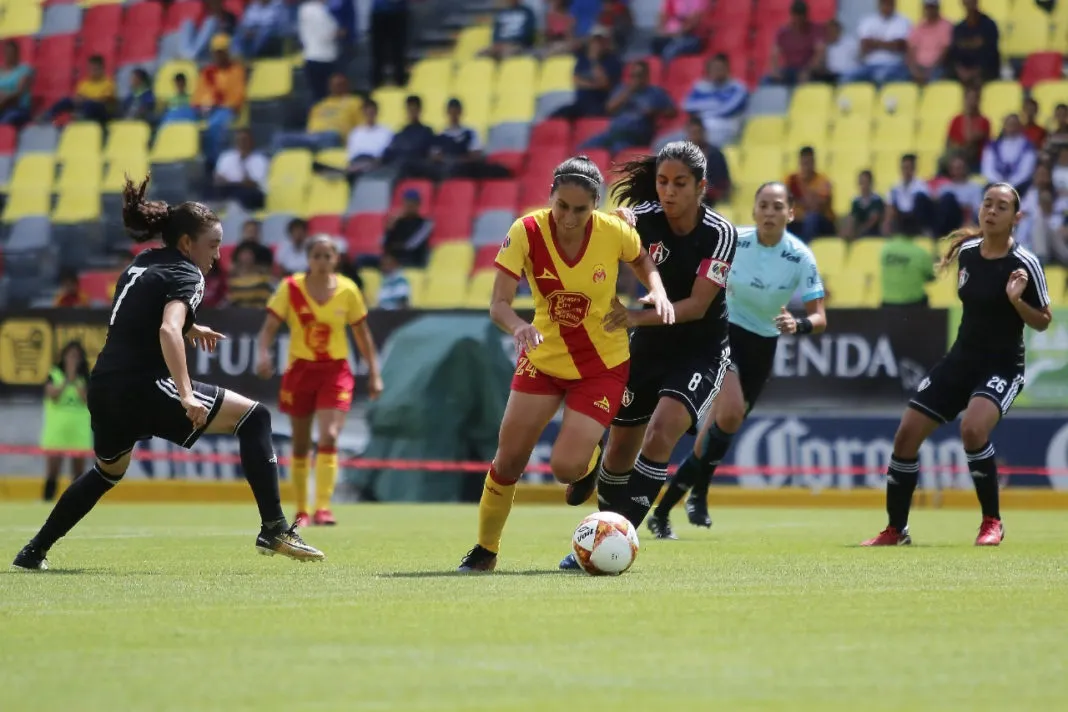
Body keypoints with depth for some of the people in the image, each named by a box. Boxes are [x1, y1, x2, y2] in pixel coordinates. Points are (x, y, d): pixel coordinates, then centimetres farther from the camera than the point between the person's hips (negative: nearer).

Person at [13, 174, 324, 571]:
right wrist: (186, 396, -31)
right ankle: (274, 530, -16)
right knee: (253, 416, -6)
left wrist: (189, 330, 33)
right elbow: (168, 332, -24)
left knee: (109, 470, 35)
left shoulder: (140, 265, 20)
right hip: (143, 386, -9)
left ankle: (34, 552, 37)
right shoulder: (185, 275, -6)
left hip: (103, 387, 9)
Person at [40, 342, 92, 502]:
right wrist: (66, 380, -15)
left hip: (79, 430, 2)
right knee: (53, 469, -5)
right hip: (56, 429, -2)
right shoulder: (54, 375, 3)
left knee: (78, 470, 4)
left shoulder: (85, 378, 8)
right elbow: (53, 395, -11)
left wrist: (75, 380, -11)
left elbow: (87, 398, -8)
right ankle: (47, 500, -5)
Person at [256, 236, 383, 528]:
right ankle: (301, 511, 21)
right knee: (300, 445, 8)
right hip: (300, 369, 1)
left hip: (335, 371, -1)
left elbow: (362, 334, 6)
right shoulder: (291, 288, -7)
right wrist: (263, 353, -29)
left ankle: (323, 508, -18)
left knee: (328, 436, -18)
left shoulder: (348, 290, -4)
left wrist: (374, 374, 5)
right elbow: (270, 326, -9)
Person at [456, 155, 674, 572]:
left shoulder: (614, 232, -18)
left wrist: (657, 292, -15)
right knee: (509, 458, -3)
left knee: (566, 467, -14)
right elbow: (499, 304, -22)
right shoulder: (527, 232, -19)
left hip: (602, 366, -1)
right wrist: (518, 327, -44)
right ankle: (485, 549, 19)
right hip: (543, 358, 1)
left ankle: (591, 461, 25)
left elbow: (642, 261, 6)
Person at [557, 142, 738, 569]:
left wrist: (640, 317, -32)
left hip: (701, 351, -3)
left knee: (660, 433, -23)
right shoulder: (644, 220, -10)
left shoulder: (720, 234, -18)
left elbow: (697, 305, -21)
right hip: (649, 346, 4)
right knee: (621, 445, 6)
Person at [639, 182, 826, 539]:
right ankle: (698, 493, -11)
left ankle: (662, 512, 19)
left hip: (762, 348, 2)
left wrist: (798, 325, -33)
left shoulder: (801, 257, -13)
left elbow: (819, 318, -14)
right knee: (730, 412, -27)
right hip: (724, 333, -2)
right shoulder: (732, 241, -13)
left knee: (715, 434, 4)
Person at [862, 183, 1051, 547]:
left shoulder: (1024, 264, -14)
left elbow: (1043, 322, -9)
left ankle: (992, 522, -13)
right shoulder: (967, 250, 2)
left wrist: (1016, 300, -24)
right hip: (961, 359, 6)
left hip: (1002, 366, -6)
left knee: (973, 428, -32)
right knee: (906, 435, -2)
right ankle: (896, 528, 13)